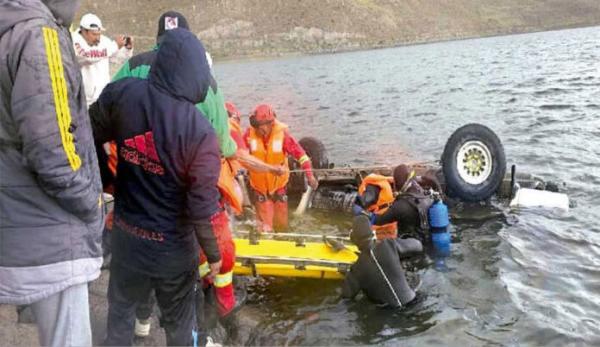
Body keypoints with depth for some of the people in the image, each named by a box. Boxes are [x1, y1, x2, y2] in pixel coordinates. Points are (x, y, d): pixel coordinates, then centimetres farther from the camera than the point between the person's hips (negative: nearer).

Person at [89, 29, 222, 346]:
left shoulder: (122, 94, -13)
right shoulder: (200, 130, -23)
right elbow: (202, 204, -20)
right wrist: (213, 254, -5)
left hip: (126, 234, 3)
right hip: (173, 245, -3)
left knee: (120, 310, 25)